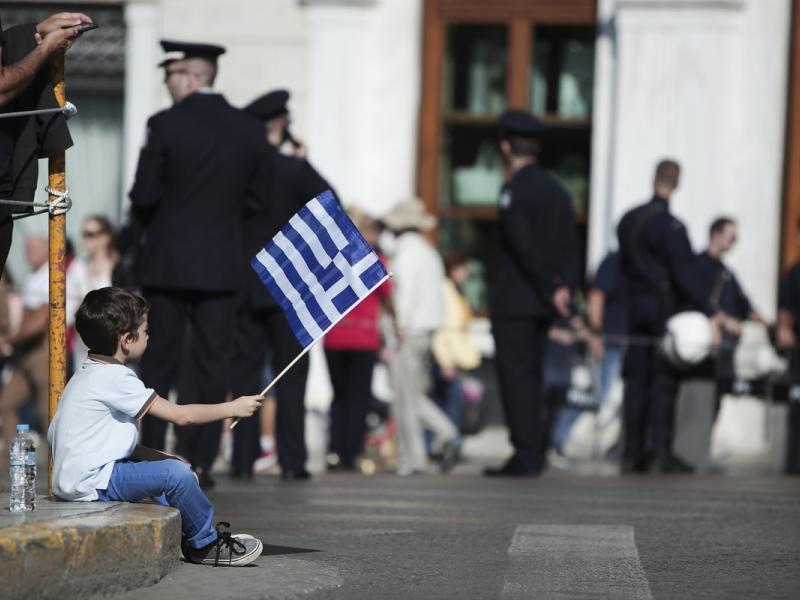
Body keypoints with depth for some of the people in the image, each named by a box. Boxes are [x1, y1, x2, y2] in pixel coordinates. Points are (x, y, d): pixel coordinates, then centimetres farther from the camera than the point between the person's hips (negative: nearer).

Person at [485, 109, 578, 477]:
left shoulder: (514, 192, -11)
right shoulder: (557, 192, 14)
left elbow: (525, 247, -18)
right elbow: (568, 247, 7)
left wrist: (550, 290, -13)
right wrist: (565, 286, -3)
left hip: (514, 301, -8)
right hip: (542, 307, 8)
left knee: (516, 377, -6)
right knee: (530, 378, 14)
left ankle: (525, 457, -10)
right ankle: (534, 454, 14)